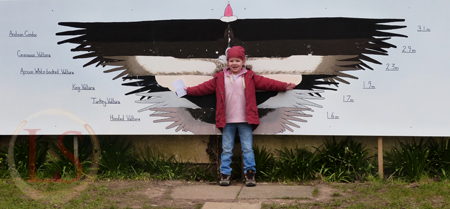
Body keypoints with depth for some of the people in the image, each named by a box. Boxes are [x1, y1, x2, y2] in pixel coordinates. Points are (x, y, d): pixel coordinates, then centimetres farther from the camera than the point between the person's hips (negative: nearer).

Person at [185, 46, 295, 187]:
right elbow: (205, 87, 12)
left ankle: (250, 174, 7)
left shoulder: (250, 77, 4)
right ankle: (225, 174, 13)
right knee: (226, 149, 6)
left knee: (248, 149, 1)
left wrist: (284, 86, -2)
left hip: (245, 121, -1)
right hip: (227, 121, 1)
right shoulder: (220, 78, 6)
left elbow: (266, 83, 3)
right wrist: (189, 91, 11)